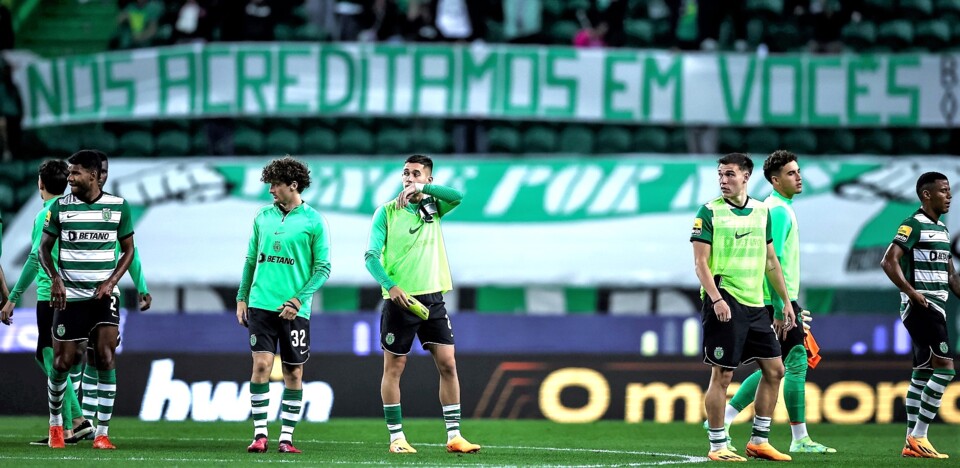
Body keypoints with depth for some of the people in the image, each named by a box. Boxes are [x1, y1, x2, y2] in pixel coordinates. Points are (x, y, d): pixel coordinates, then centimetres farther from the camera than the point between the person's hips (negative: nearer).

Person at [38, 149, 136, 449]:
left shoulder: (118, 207, 0)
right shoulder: (60, 206, -1)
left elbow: (128, 249, 9)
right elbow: (44, 248, 6)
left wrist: (111, 281, -6)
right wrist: (55, 279, -11)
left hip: (103, 295, 0)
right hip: (69, 297, 0)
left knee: (106, 357, -14)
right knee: (63, 362, 1)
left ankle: (102, 433, -8)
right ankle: (55, 423, 25)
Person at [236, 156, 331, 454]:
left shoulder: (314, 222, -2)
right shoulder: (263, 217, 9)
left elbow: (322, 268, -3)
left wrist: (298, 300, -13)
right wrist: (242, 298, 11)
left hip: (294, 309, -2)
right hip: (261, 304, 2)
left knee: (294, 374, 3)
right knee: (261, 365, -9)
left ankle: (286, 437, 10)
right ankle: (260, 434, -5)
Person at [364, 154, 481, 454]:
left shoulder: (433, 207, 8)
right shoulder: (387, 211, -1)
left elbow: (458, 197, -12)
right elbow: (371, 256, -6)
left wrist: (422, 188, -18)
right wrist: (391, 285, -21)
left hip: (432, 299, 3)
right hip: (399, 300, -3)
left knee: (448, 365, -1)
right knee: (393, 368, 1)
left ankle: (454, 437, 2)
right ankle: (396, 438, 7)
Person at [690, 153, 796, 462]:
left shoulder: (761, 211, 12)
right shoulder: (710, 211, -5)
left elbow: (771, 260, 18)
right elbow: (700, 262, -8)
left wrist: (786, 302, 16)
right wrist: (716, 298, -20)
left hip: (756, 304, 6)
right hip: (725, 303, -6)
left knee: (774, 369, 7)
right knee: (722, 374, -5)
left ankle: (759, 441, 15)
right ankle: (717, 446, 3)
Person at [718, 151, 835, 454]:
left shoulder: (776, 208, 18)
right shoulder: (779, 210, -13)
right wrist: (780, 306, -23)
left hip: (779, 300, 10)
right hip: (779, 299, -10)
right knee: (797, 363, -5)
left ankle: (722, 419, 12)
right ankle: (800, 439, -1)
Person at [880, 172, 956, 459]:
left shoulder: (942, 228, 18)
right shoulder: (914, 225, -11)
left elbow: (949, 274, 24)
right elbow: (889, 262, -19)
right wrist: (913, 294, -20)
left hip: (936, 306, 9)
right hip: (920, 306, -9)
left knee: (922, 373, 9)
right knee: (944, 367, -14)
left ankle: (912, 442, 11)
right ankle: (919, 436, -12)